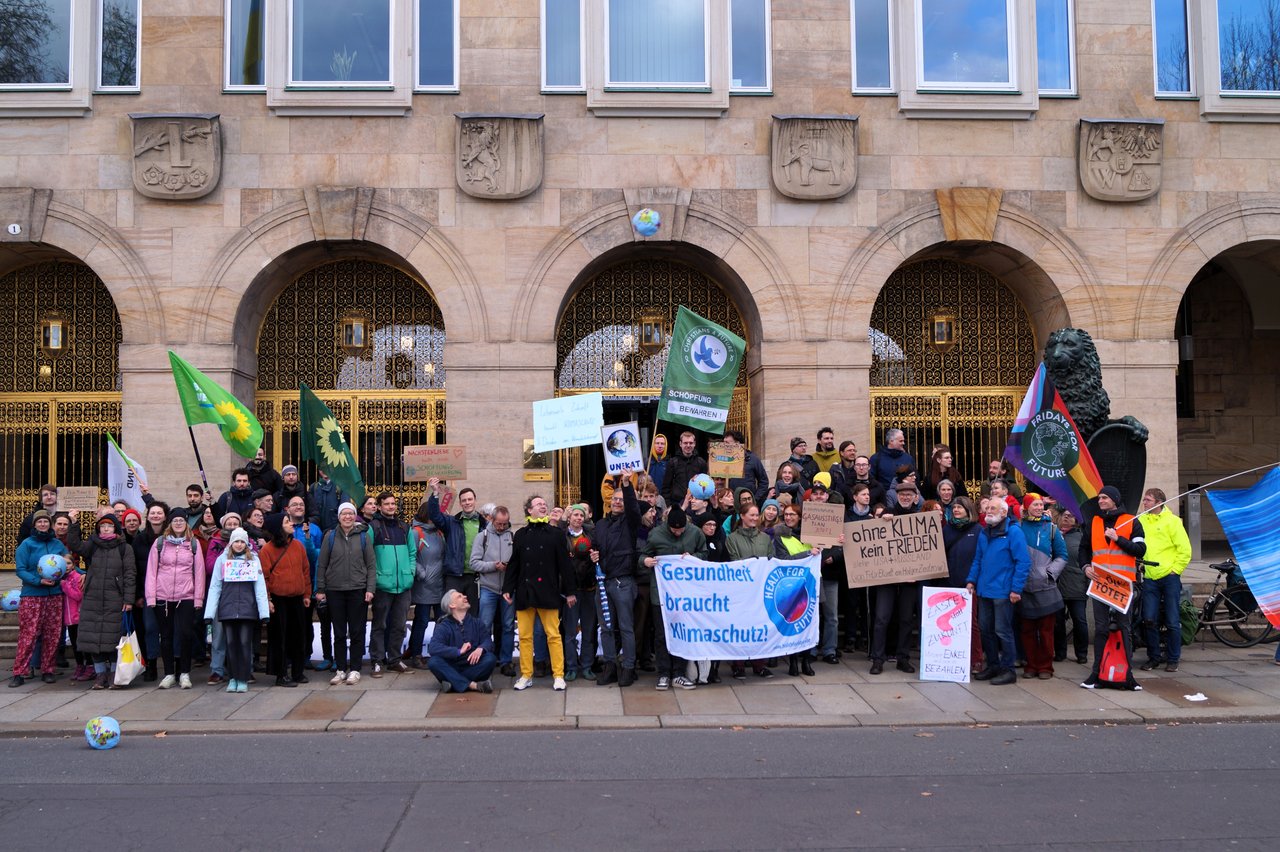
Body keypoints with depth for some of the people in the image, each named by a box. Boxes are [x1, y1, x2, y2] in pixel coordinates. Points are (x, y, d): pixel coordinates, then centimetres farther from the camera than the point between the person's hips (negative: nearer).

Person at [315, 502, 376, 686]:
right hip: (334, 591, 1)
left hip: (358, 590, -1)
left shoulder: (364, 537, 3)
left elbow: (371, 565, 3)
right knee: (339, 633, 7)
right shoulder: (330, 536, 4)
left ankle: (355, 669, 11)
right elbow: (321, 565, 6)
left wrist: (370, 588, -5)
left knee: (357, 632, 3)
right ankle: (340, 669, 15)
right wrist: (320, 589, 2)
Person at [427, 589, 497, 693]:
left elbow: (487, 640, -3)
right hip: (451, 670, -2)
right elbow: (433, 647, -18)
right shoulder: (443, 627, 0)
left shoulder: (477, 623, 12)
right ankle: (472, 685, -37)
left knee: (490, 658, -24)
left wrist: (480, 649, -27)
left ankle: (454, 684, -28)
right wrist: (459, 651, -28)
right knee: (433, 661, -30)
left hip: (472, 668, 2)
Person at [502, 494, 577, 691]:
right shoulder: (520, 535, 9)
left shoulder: (555, 533, 3)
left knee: (553, 635, -1)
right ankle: (526, 675, 16)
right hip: (524, 591, 2)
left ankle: (559, 675, 7)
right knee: (525, 636, 6)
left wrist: (569, 591, -1)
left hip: (548, 592, -2)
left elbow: (564, 564, 1)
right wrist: (508, 589, 3)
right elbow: (513, 564, 10)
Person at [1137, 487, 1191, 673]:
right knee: (1149, 620, 2)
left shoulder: (1172, 520, -2)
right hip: (1149, 579, 3)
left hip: (1169, 577, -3)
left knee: (1172, 622, 2)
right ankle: (1154, 657, 14)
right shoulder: (1140, 521, 8)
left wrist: (1175, 569, -7)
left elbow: (1185, 549, -4)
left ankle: (1172, 659, 13)